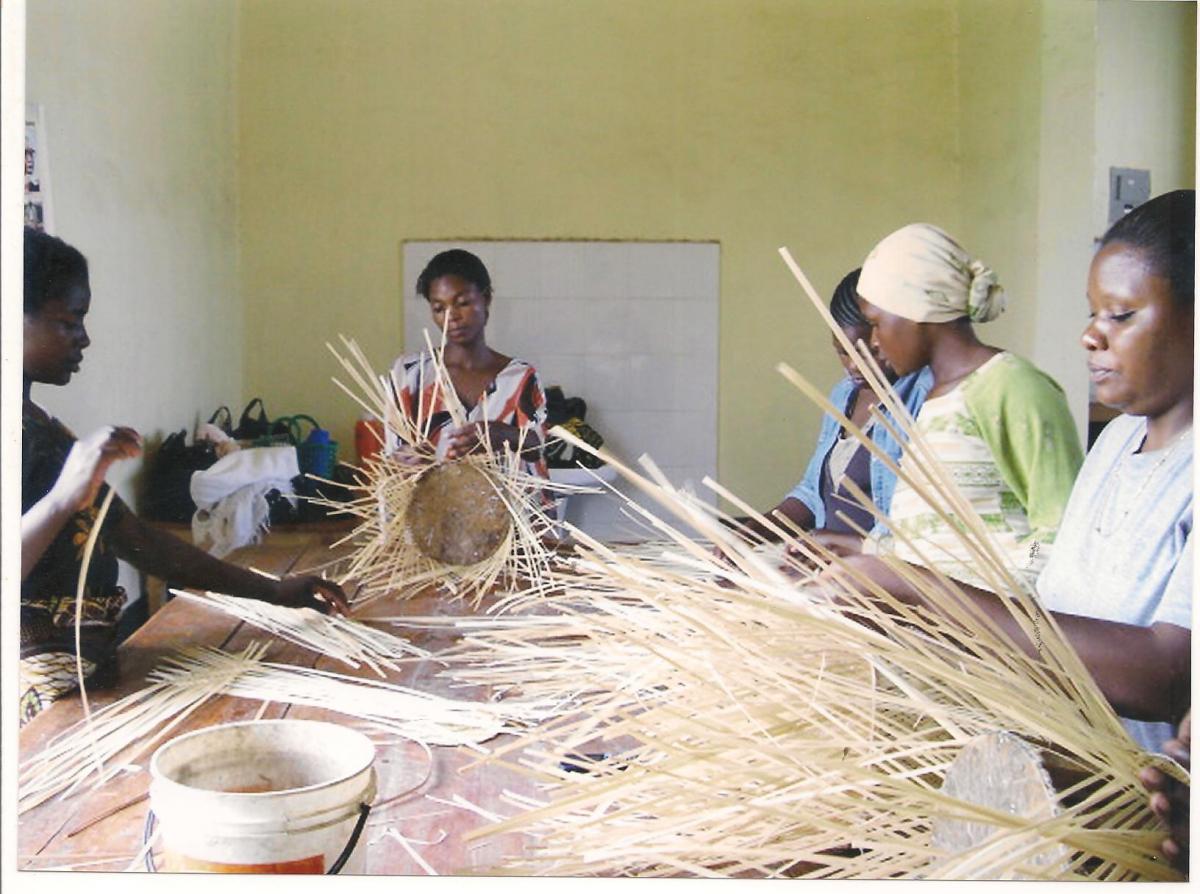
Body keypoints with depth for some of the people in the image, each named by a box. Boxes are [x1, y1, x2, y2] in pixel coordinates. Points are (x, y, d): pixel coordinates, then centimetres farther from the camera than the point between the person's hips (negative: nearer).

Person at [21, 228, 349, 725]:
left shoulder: (45, 430, 16)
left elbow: (138, 540, 17)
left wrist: (272, 591, 14)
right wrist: (63, 499, -33)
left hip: (92, 678, 9)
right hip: (41, 702, -9)